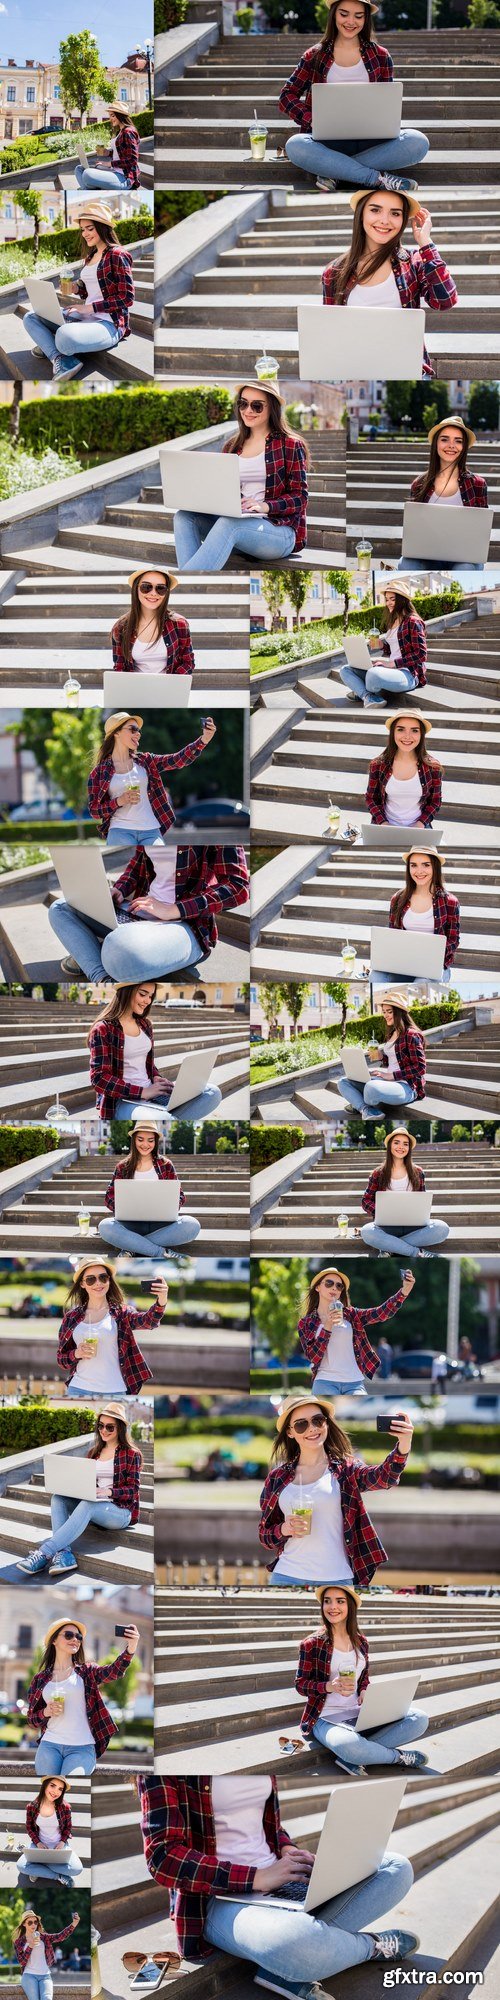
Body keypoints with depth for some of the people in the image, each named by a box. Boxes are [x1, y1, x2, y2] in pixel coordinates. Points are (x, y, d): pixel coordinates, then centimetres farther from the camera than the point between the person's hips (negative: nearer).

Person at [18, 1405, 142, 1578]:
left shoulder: (132, 1454, 1)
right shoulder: (94, 1452, 19)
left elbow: (133, 1490, -6)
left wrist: (108, 1491, -23)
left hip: (121, 1511, -6)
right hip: (95, 1507, 6)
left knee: (87, 1505, -37)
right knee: (58, 1497, -20)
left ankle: (43, 1554, -49)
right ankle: (64, 1553, -41)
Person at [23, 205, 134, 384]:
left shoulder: (117, 255, -11)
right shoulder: (90, 257, 15)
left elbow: (127, 298, -16)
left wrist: (90, 307, -17)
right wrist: (76, 288, 2)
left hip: (109, 323, -10)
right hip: (85, 316, 10)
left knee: (65, 336, -40)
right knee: (30, 318, 2)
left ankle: (49, 346, -2)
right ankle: (60, 360, -19)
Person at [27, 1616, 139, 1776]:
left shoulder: (87, 1672, 7)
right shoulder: (40, 1679, 11)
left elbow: (114, 1671, -14)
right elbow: (32, 1719, 14)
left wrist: (130, 1648, -35)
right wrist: (46, 1712, -10)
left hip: (82, 1748, -2)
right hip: (49, 1746, 2)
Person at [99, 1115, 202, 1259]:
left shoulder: (166, 1166, 11)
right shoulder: (123, 1167, 11)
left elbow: (180, 1197, 9)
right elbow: (110, 1197, 7)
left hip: (160, 1223, 1)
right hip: (132, 1224, -1)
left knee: (192, 1225, -31)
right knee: (105, 1226, -34)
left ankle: (131, 1245, -24)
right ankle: (163, 1252, -29)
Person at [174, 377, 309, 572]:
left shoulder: (290, 445, 3)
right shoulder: (232, 446, 20)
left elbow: (299, 498, -3)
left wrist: (265, 506, -20)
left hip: (280, 530, -6)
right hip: (235, 521, 6)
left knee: (228, 524, -37)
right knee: (184, 517, -20)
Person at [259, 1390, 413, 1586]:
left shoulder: (345, 1470, 2)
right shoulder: (277, 1477, 7)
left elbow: (383, 1476, -19)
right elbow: (264, 1535, 13)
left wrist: (403, 1446, -39)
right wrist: (284, 1529, -10)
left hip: (336, 1577, -2)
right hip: (287, 1576, 2)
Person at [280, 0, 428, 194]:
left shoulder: (380, 56, 14)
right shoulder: (314, 56, 12)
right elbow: (287, 96, 9)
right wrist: (312, 120, -10)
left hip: (370, 141, 1)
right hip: (329, 141, -1)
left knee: (418, 142, -29)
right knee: (295, 146, -36)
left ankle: (333, 173, -25)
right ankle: (379, 177, -29)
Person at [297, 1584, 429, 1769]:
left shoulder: (361, 1642, 10)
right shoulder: (312, 1644, -5)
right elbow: (300, 1684, -3)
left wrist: (364, 1693, -3)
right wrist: (330, 1686, -21)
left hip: (359, 1713, 6)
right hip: (326, 1718, -6)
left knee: (419, 1719, -15)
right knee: (349, 1745, -43)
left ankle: (353, 1759, -21)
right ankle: (399, 1756, -11)